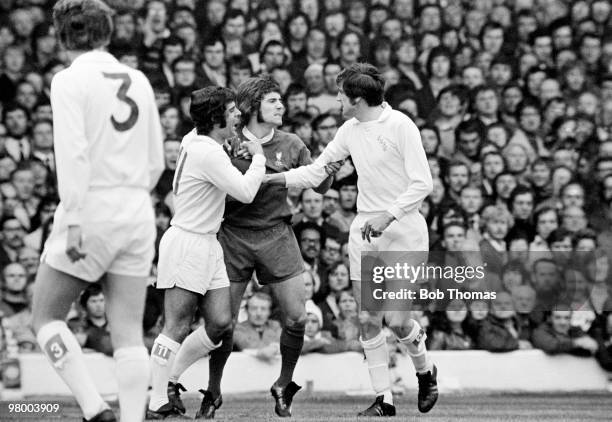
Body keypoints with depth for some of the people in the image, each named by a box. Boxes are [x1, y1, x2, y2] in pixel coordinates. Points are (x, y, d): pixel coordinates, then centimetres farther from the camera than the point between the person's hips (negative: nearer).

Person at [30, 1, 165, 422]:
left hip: (92, 210, -5)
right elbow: (156, 161, 14)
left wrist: (73, 221, -18)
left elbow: (73, 154, -16)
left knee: (45, 317, 8)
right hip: (138, 212, 5)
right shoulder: (138, 81, 11)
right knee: (129, 334, 5)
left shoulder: (70, 81, -6)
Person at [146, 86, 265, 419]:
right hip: (186, 244, -10)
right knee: (178, 326, -8)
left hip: (207, 245, 10)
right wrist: (257, 158, -4)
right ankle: (157, 404, -5)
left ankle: (170, 379, 18)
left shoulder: (193, 140, 10)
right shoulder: (209, 154, -19)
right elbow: (245, 192, -19)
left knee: (220, 323, 5)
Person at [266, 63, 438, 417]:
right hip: (365, 231, 6)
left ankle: (426, 371, 21)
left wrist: (387, 215, -22)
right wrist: (264, 177, 8)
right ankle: (384, 399, 9)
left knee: (397, 320, -9)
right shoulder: (350, 131, 8)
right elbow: (316, 172, 15)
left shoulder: (400, 125, -12)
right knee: (370, 320, 1)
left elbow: (422, 183, -14)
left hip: (403, 230, -6)